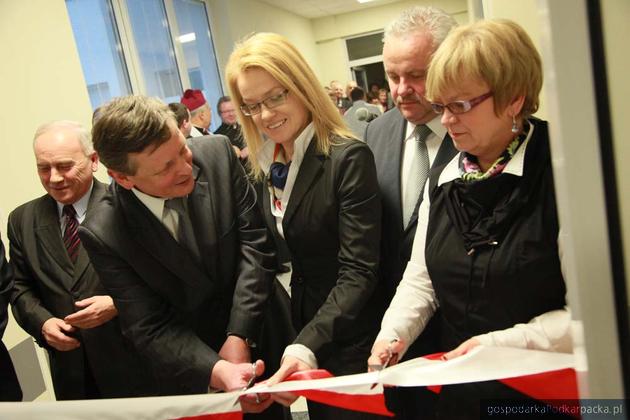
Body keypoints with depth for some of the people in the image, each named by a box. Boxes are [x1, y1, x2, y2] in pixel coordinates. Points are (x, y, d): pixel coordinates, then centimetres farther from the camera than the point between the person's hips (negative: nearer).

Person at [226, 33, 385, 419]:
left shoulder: (349, 158, -21)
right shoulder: (267, 166, 1)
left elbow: (359, 272, -24)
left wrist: (306, 346, -35)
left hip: (351, 340, -6)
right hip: (302, 328, 6)